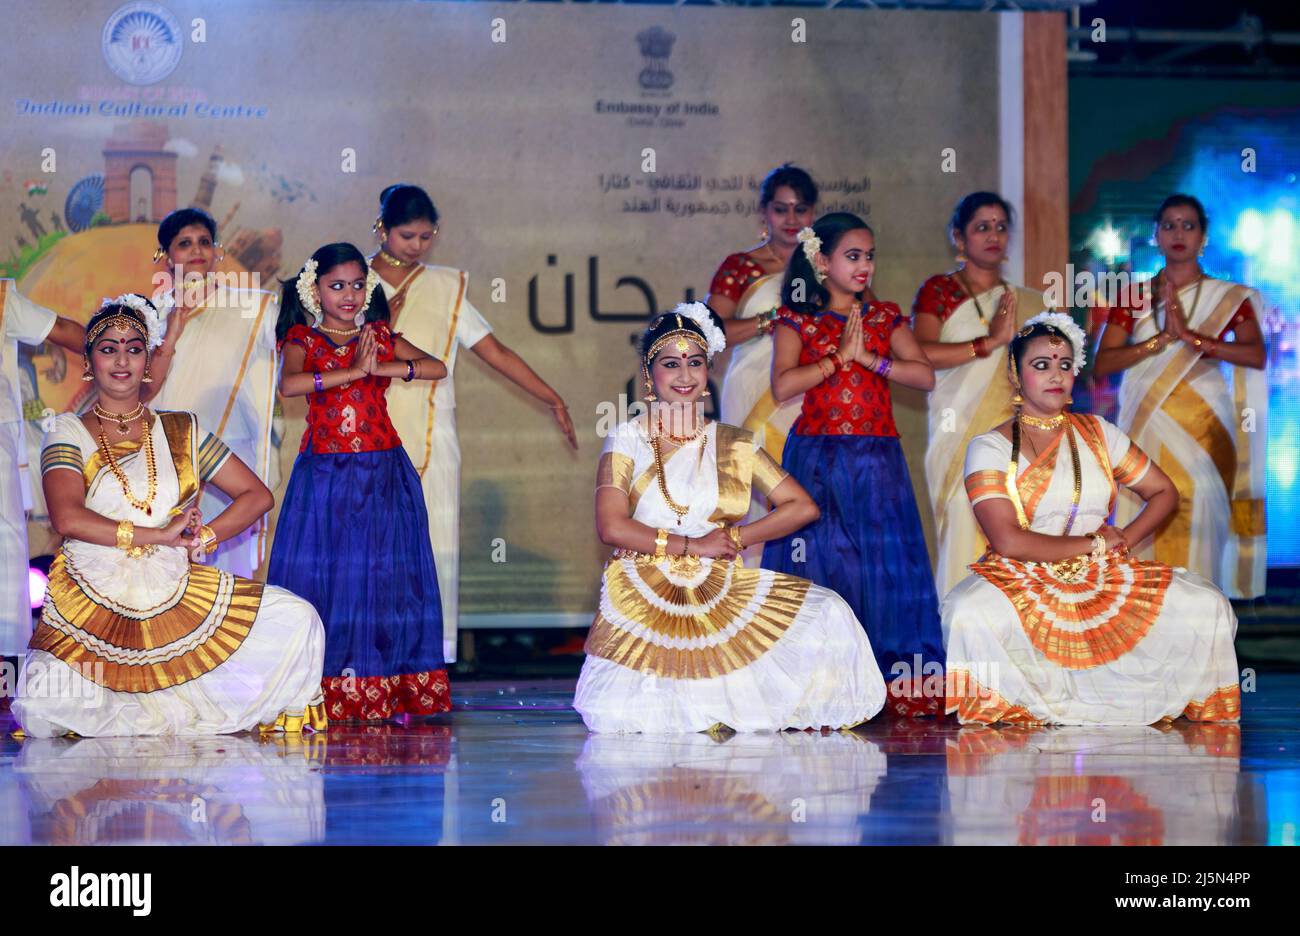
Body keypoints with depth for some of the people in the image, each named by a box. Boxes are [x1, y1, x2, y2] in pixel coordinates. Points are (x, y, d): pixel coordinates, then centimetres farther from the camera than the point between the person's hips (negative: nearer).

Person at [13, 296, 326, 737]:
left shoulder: (181, 431, 12)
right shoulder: (69, 433, 3)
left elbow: (257, 495, 10)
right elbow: (68, 518, -14)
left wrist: (201, 538, -6)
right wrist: (162, 534, -13)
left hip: (177, 597, 2)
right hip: (92, 609, -2)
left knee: (295, 619, -16)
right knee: (45, 705, -29)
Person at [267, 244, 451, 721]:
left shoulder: (380, 337, 10)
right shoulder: (304, 340, 3)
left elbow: (437, 368, -1)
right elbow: (288, 384, -18)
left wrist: (382, 367, -13)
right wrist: (353, 371, -19)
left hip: (383, 477, 2)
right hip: (324, 477, -2)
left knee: (384, 574, -1)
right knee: (322, 572, -5)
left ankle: (391, 689, 2)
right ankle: (324, 692, -1)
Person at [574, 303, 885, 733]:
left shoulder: (733, 444, 11)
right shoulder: (628, 440, 3)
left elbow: (803, 507, 7)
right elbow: (611, 527, -9)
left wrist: (735, 539, -4)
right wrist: (692, 546, -9)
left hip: (721, 595, 3)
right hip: (643, 597, -3)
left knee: (825, 614, -19)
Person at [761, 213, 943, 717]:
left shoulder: (885, 318, 12)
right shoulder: (798, 321, 5)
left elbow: (925, 375, 0)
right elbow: (783, 386, -11)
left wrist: (870, 358, -9)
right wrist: (839, 357, -10)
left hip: (877, 462, 2)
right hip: (816, 460, -2)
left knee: (883, 562, -4)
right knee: (818, 563, -4)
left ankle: (898, 684, -3)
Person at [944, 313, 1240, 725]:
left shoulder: (1097, 433, 11)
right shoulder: (990, 448, -3)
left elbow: (1164, 493, 15)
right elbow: (1008, 541, -14)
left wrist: (1123, 540, -3)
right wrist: (1095, 544, -7)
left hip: (1104, 579, 4)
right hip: (1021, 580, -4)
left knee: (1208, 606, -19)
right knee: (970, 613, -38)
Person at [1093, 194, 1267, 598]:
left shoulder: (1230, 298, 7)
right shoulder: (1134, 298, 10)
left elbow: (1256, 355, -9)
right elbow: (1102, 364, -1)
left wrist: (1191, 337, -18)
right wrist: (1162, 339, -13)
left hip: (1202, 428, -1)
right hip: (1148, 428, 1)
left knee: (1196, 516, -11)